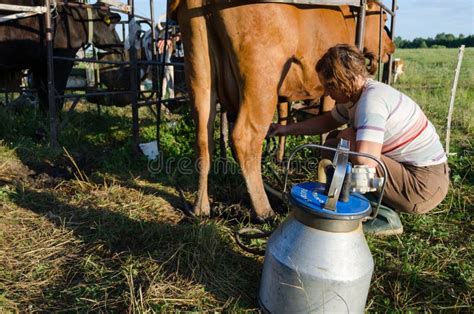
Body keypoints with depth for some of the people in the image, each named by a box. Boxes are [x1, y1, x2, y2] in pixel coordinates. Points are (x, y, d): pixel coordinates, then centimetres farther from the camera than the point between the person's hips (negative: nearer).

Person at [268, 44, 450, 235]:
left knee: (334, 149, -17)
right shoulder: (355, 96, 3)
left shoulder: (372, 99, -25)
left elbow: (365, 160, -34)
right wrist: (286, 129, 17)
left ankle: (384, 216, -2)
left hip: (424, 188, -10)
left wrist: (348, 135, -14)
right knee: (337, 140, 13)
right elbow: (328, 121, 21)